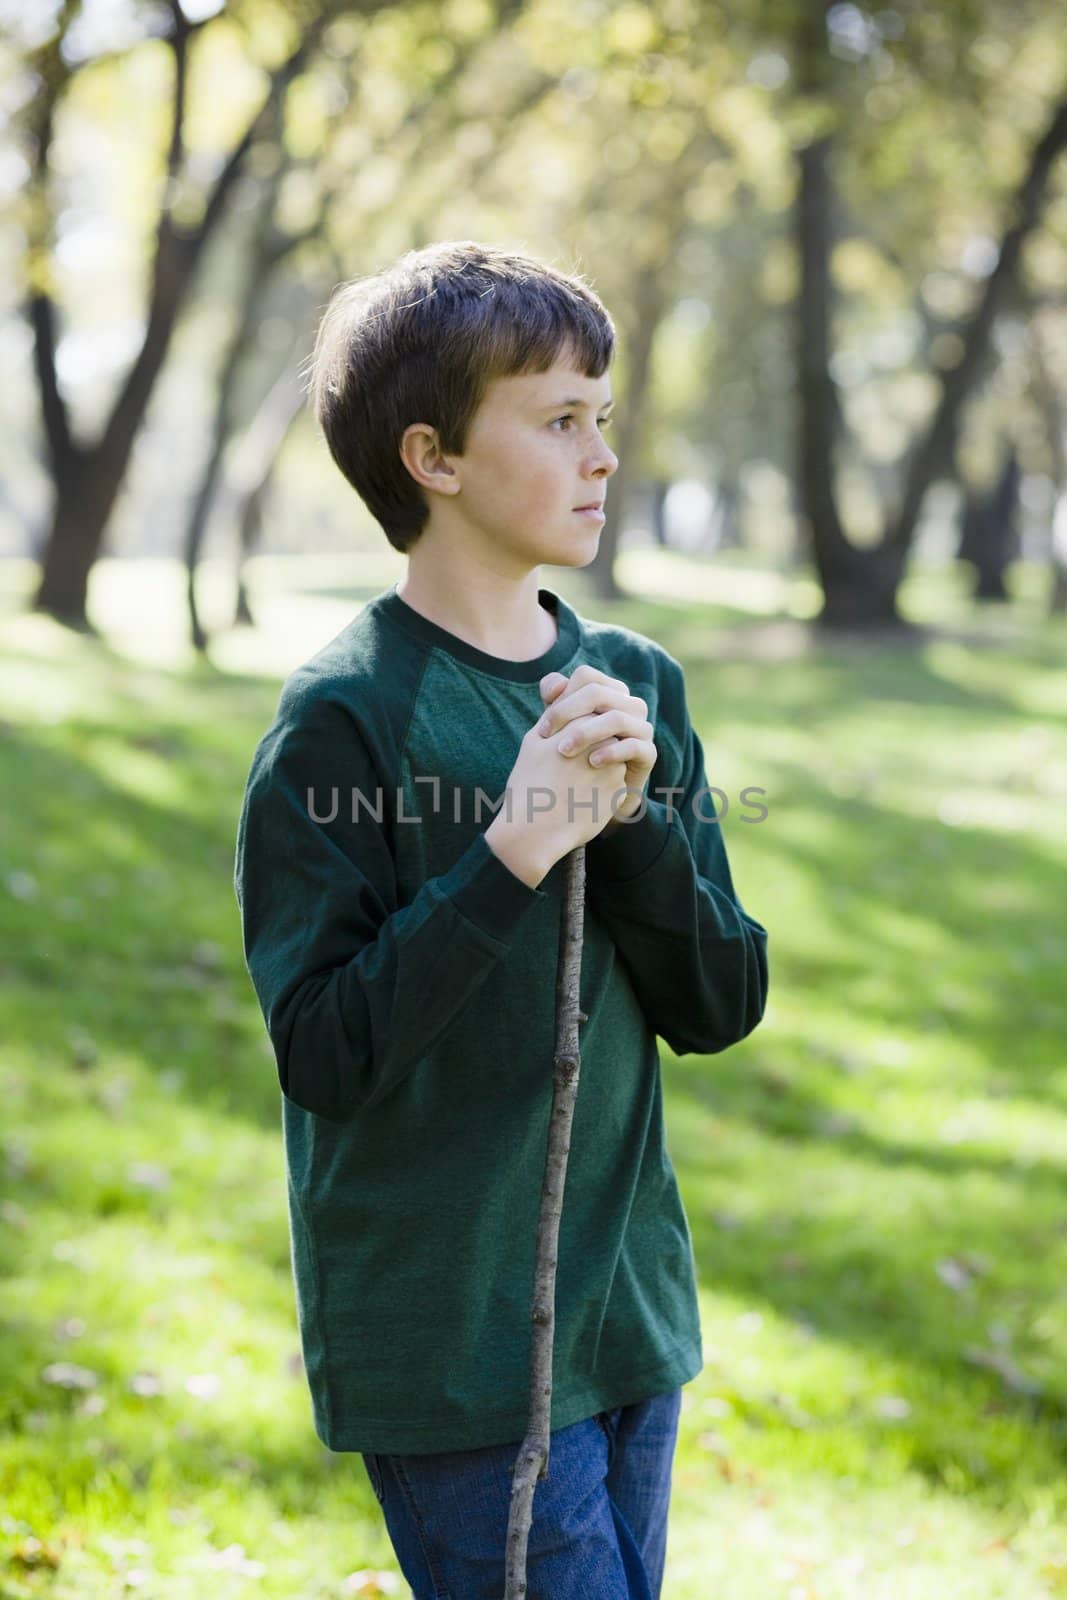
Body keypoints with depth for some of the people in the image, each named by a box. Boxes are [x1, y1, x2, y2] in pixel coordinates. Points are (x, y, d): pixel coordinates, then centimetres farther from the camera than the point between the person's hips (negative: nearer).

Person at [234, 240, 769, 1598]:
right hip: (455, 1348, -6)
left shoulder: (635, 684, 5)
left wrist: (634, 819, -14)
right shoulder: (344, 715, -13)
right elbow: (322, 1052, -17)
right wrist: (514, 853, -24)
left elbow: (721, 1008, 3)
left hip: (633, 1317, 7)